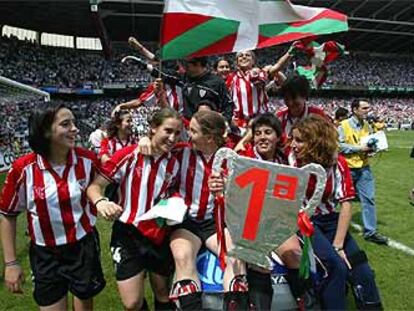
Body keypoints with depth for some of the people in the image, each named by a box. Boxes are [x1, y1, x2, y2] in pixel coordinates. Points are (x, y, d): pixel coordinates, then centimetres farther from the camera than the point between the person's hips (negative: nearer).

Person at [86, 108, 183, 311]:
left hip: (159, 236, 4)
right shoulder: (129, 155, -13)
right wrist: (100, 202, -32)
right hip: (128, 234, -3)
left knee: (163, 294, 19)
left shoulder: (174, 164, 1)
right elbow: (96, 184, -13)